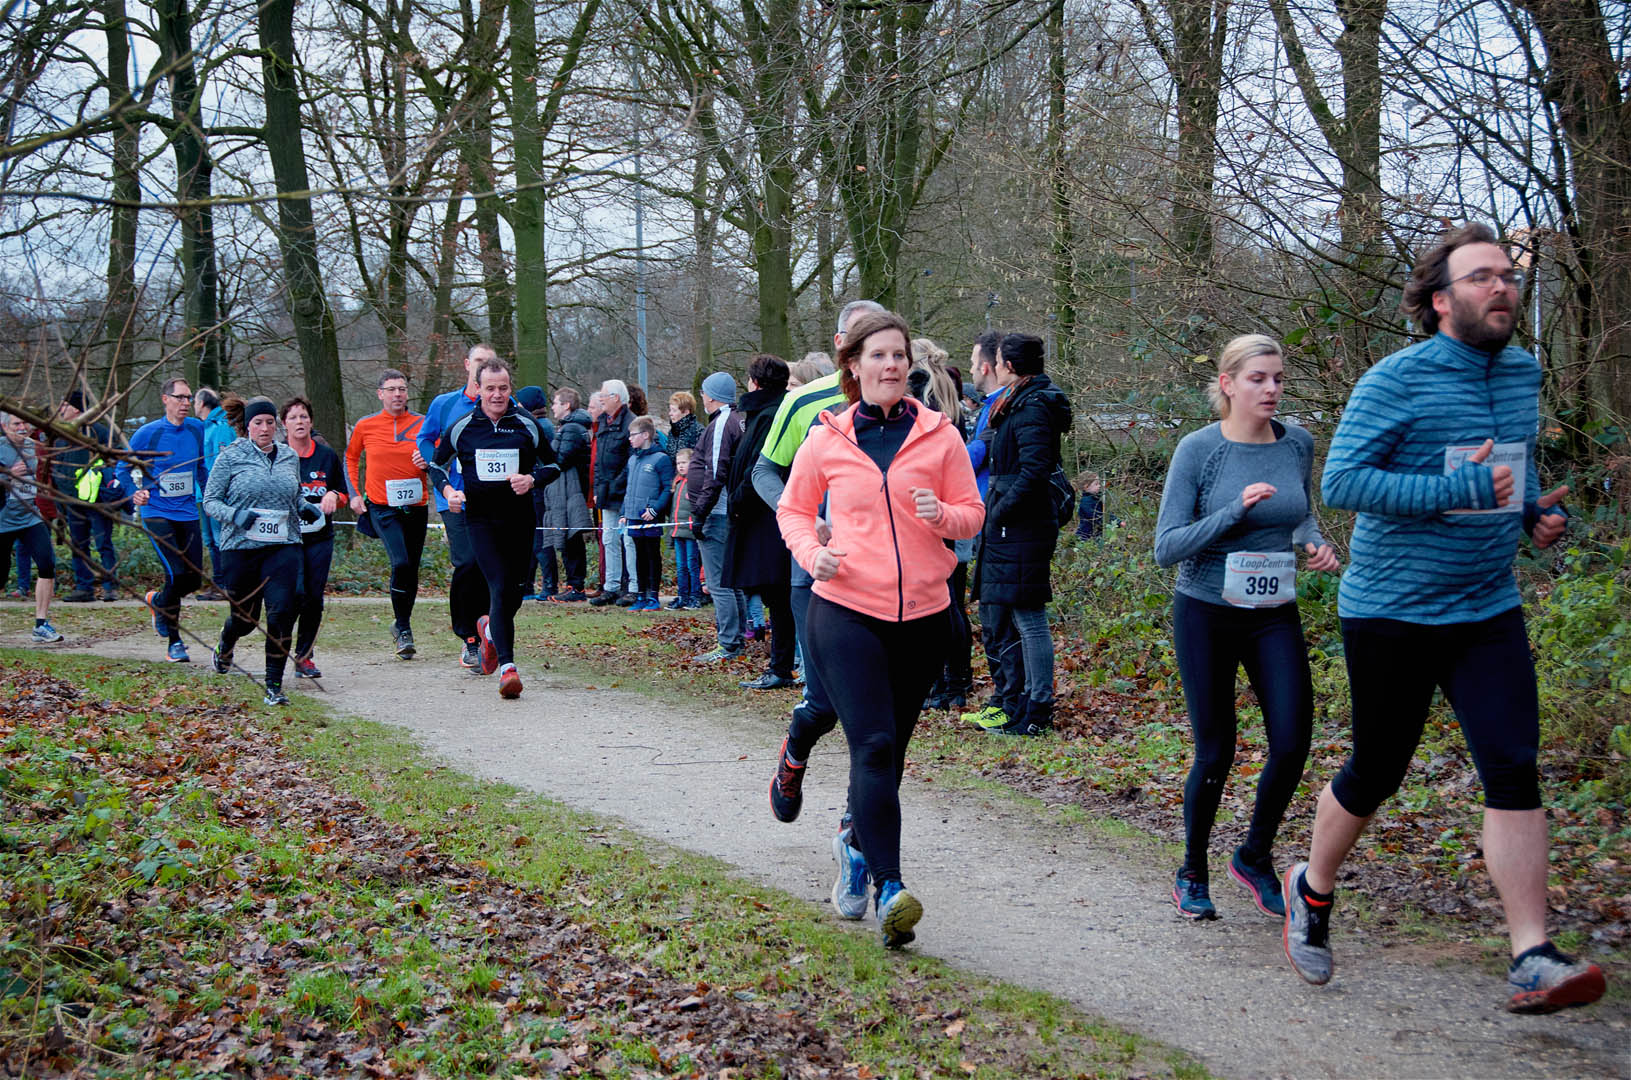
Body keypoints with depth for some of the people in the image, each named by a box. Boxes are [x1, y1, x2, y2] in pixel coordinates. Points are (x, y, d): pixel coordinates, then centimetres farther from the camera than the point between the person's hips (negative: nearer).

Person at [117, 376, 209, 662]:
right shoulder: (147, 433, -8)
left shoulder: (196, 429, 5)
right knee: (177, 574, -17)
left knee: (195, 578, 2)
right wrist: (134, 493, -17)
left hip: (188, 514, 5)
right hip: (157, 514, -5)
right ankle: (173, 642, 4)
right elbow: (123, 469, 0)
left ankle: (157, 600, 33)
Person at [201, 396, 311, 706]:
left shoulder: (289, 457, 10)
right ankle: (225, 644, 49)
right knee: (245, 617, 10)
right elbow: (210, 501, 0)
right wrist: (234, 515, -18)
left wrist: (304, 507, 4)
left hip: (283, 546, 2)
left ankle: (274, 686, -8)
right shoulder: (231, 456, -1)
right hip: (240, 547, -2)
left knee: (282, 613, -15)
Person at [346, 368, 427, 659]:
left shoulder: (422, 423, 1)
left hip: (416, 507, 2)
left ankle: (402, 625, 28)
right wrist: (354, 493, 8)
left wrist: (428, 460, -14)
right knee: (401, 562, -19)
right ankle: (402, 627, -5)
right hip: (382, 507, -2)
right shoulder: (365, 426, 1)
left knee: (412, 569, 9)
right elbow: (350, 458, 17)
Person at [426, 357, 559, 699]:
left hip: (520, 520, 2)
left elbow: (552, 464, 12)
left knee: (516, 593, 8)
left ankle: (490, 628, 43)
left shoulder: (527, 425, 3)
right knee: (500, 588, -16)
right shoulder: (462, 427, 2)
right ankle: (506, 665, -18)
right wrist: (447, 490, -4)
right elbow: (436, 464, 15)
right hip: (481, 520, -2)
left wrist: (532, 479, -9)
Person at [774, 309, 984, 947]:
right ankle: (889, 890, -17)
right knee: (874, 746, -14)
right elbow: (793, 509, 13)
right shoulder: (827, 439, 2)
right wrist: (811, 553, -7)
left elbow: (972, 512, 6)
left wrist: (942, 515, -16)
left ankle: (858, 844, 39)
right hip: (846, 611, -2)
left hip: (922, 613, 2)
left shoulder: (940, 436, 3)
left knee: (891, 747, 13)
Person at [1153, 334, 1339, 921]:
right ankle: (1193, 874, 23)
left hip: (1275, 615, 4)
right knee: (1215, 752, 2)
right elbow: (1167, 547, -13)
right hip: (1207, 614, -3)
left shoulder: (1298, 444, 2)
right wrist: (1235, 510, -24)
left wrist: (1315, 543, -2)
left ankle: (1255, 856, 18)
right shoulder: (1199, 449, -11)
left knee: (1292, 741, -7)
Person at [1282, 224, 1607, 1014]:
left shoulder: (1522, 374, 9)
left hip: (1487, 612, 5)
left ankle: (1533, 961, -6)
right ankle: (1311, 889, 34)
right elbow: (1340, 481, -19)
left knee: (1515, 771, -7)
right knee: (1375, 773, 7)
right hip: (1392, 613, -5)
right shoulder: (1396, 380, -13)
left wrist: (1536, 510, 4)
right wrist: (1457, 492, -25)